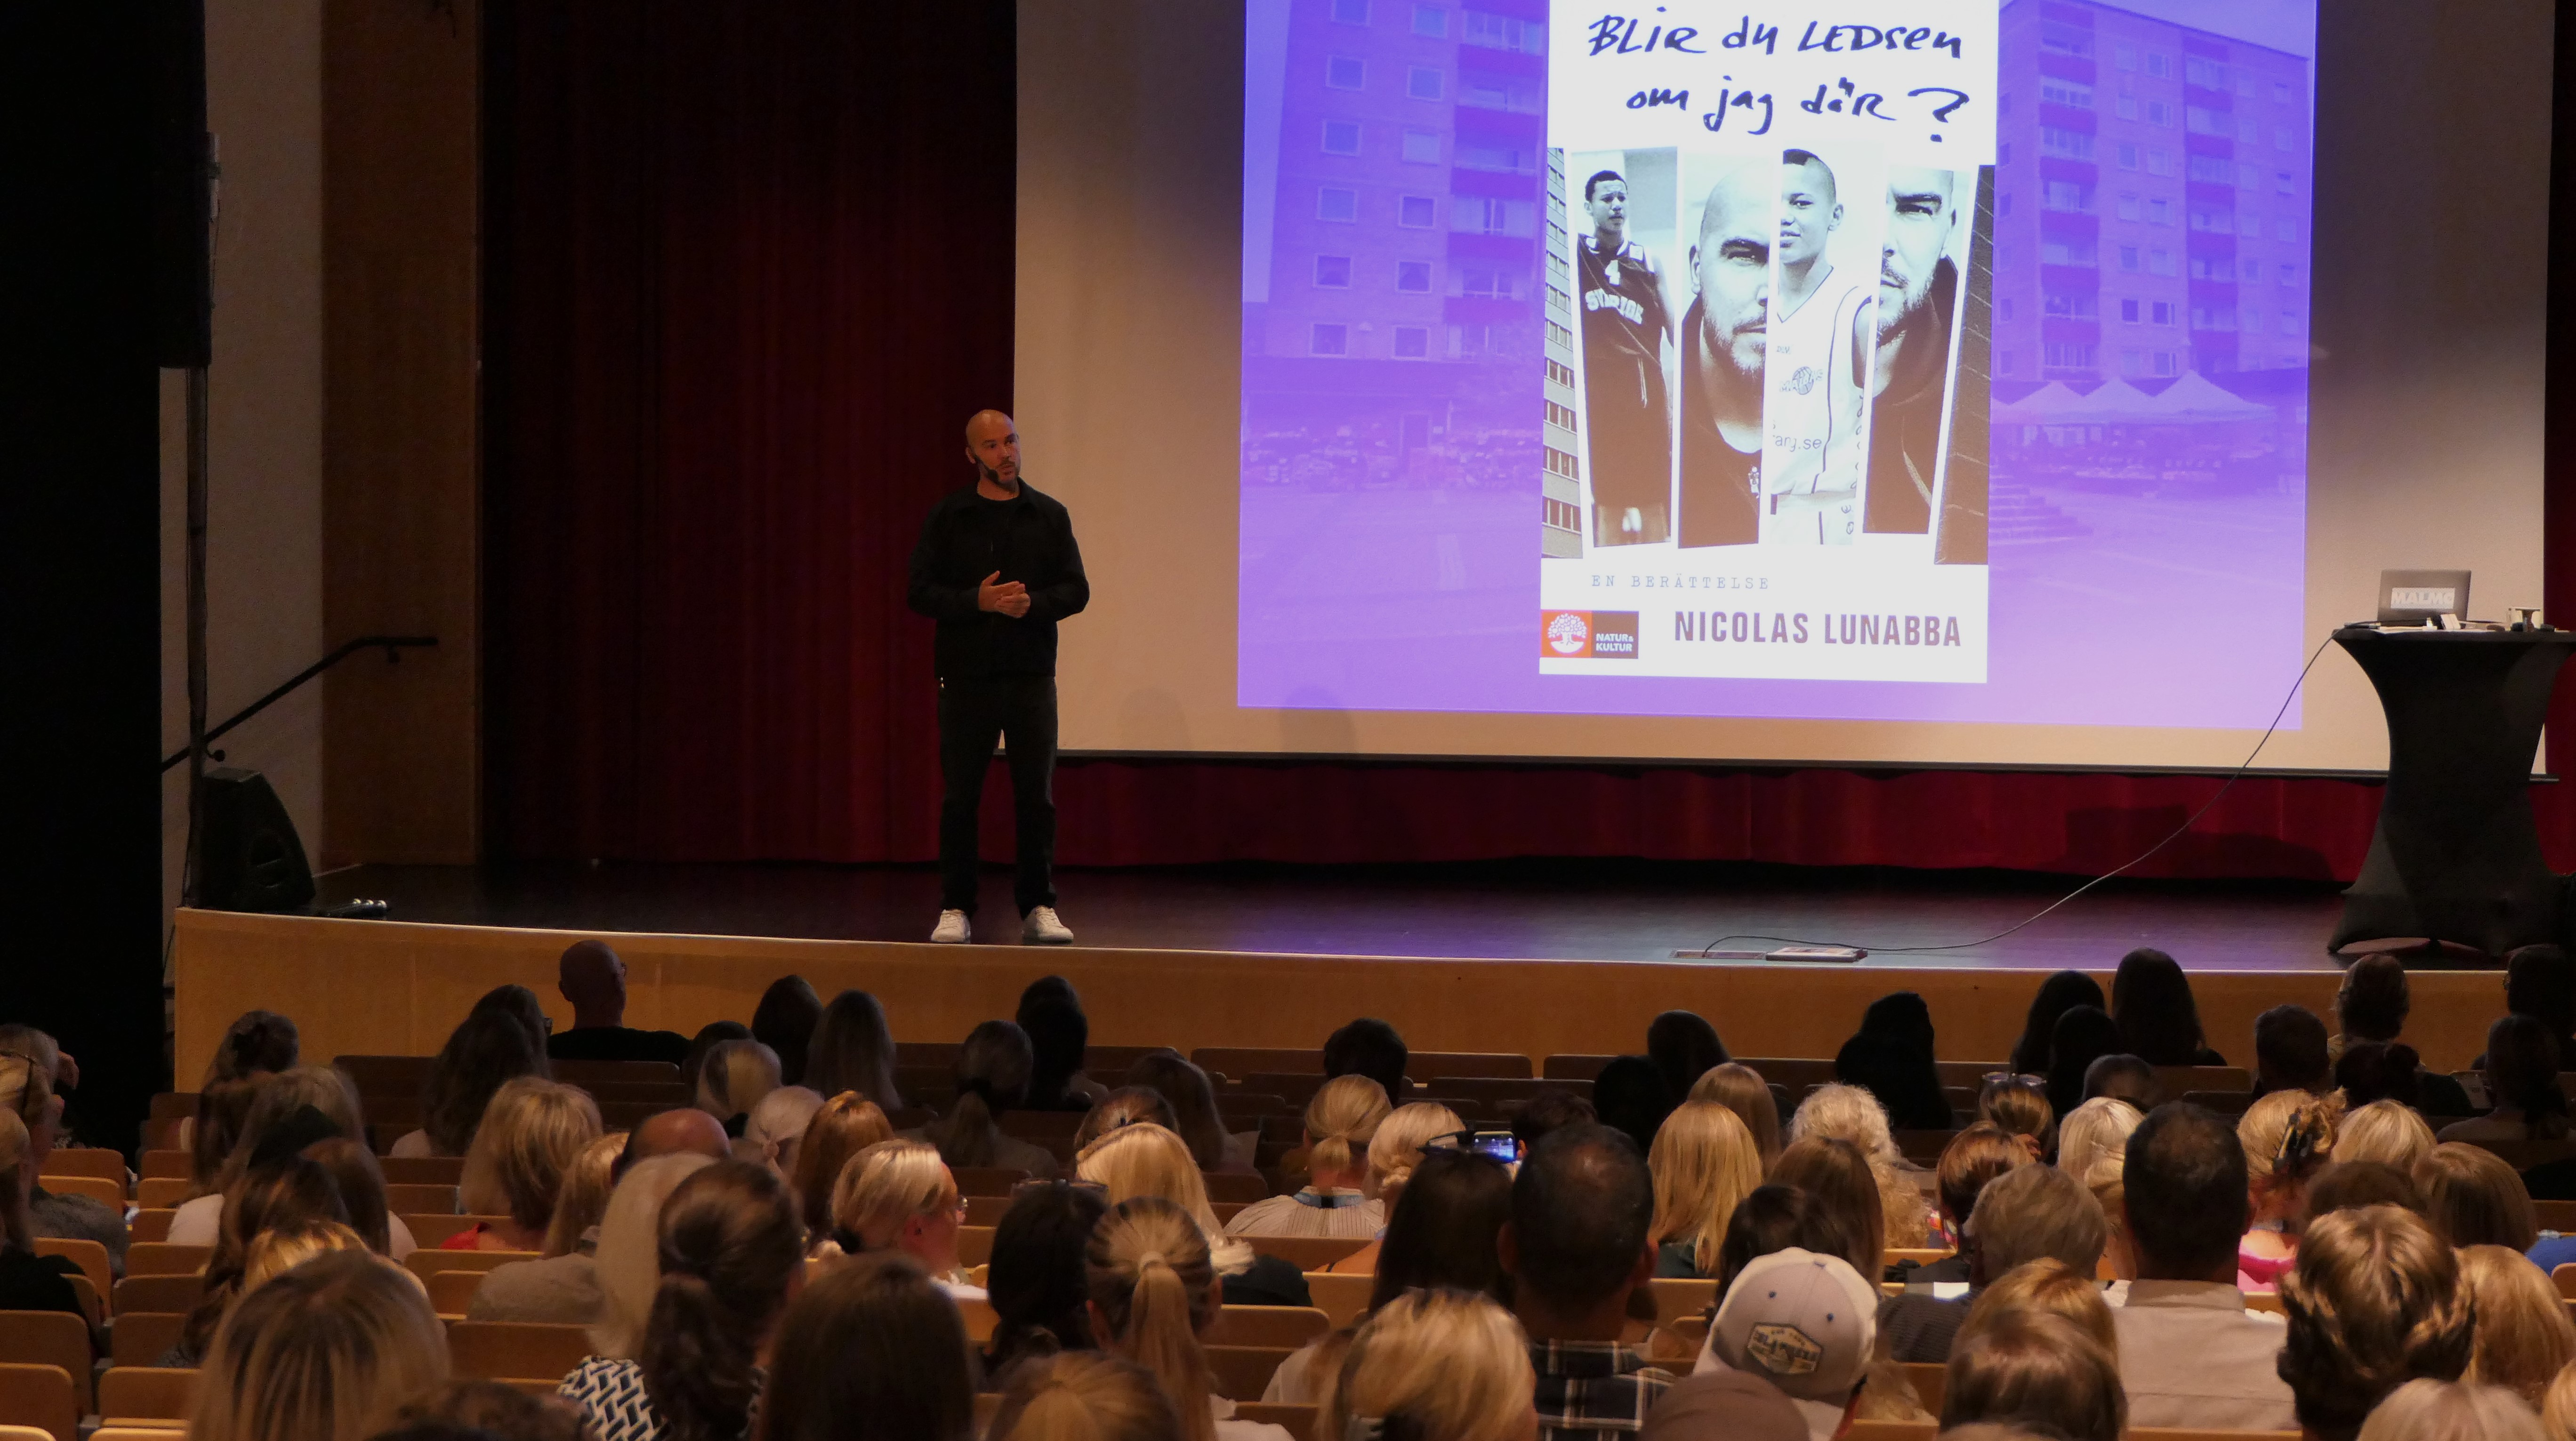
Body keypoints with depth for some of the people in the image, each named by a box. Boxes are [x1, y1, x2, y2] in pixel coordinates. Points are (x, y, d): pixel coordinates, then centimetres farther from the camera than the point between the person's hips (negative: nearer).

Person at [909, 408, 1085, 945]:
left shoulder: (1049, 515, 7)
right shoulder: (948, 516, 3)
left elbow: (1076, 590, 5)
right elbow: (921, 592, -1)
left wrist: (1032, 604, -14)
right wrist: (979, 602, -15)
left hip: (1031, 677, 1)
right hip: (966, 677, -1)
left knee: (1036, 795, 1)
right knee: (960, 797, 1)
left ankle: (1038, 908, 9)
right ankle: (956, 909, 8)